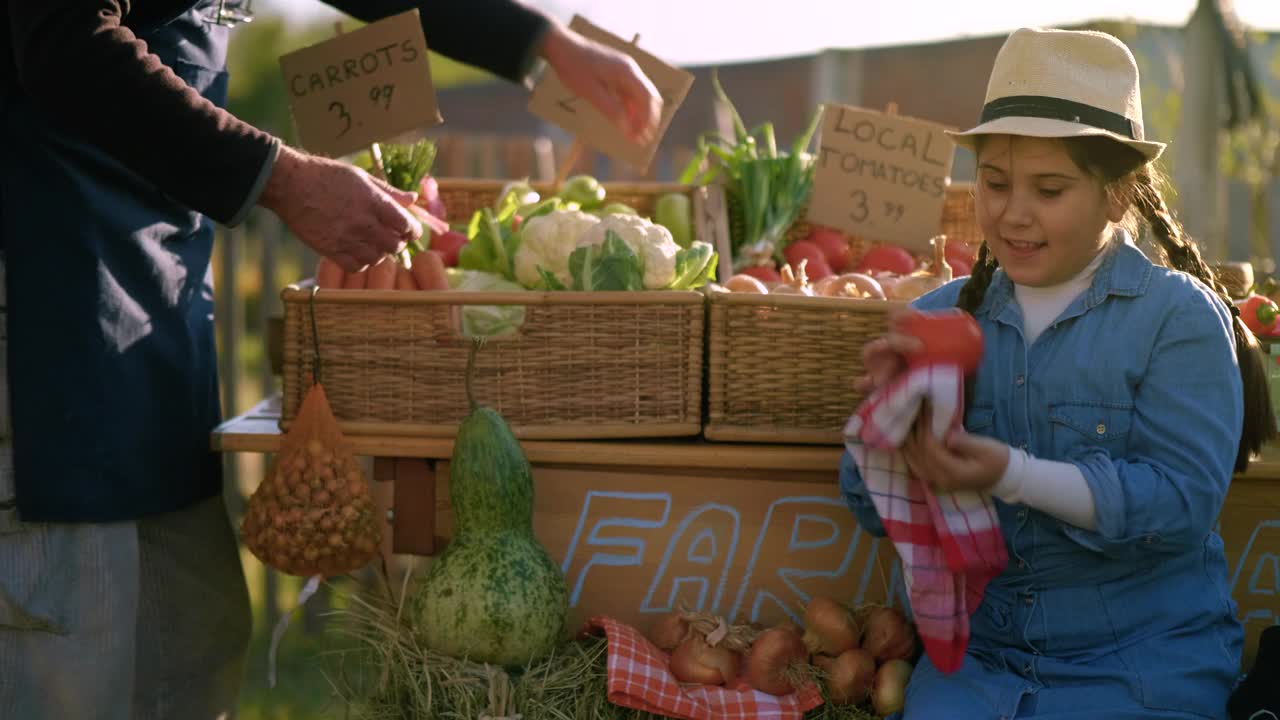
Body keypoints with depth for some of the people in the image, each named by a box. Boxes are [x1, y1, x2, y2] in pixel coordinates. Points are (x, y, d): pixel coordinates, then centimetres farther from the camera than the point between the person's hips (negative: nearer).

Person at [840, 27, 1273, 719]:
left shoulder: (1178, 316, -6)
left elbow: (1183, 501, -17)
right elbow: (874, 511, 4)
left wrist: (1012, 476, -27)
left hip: (1142, 661, -2)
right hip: (978, 655, 3)